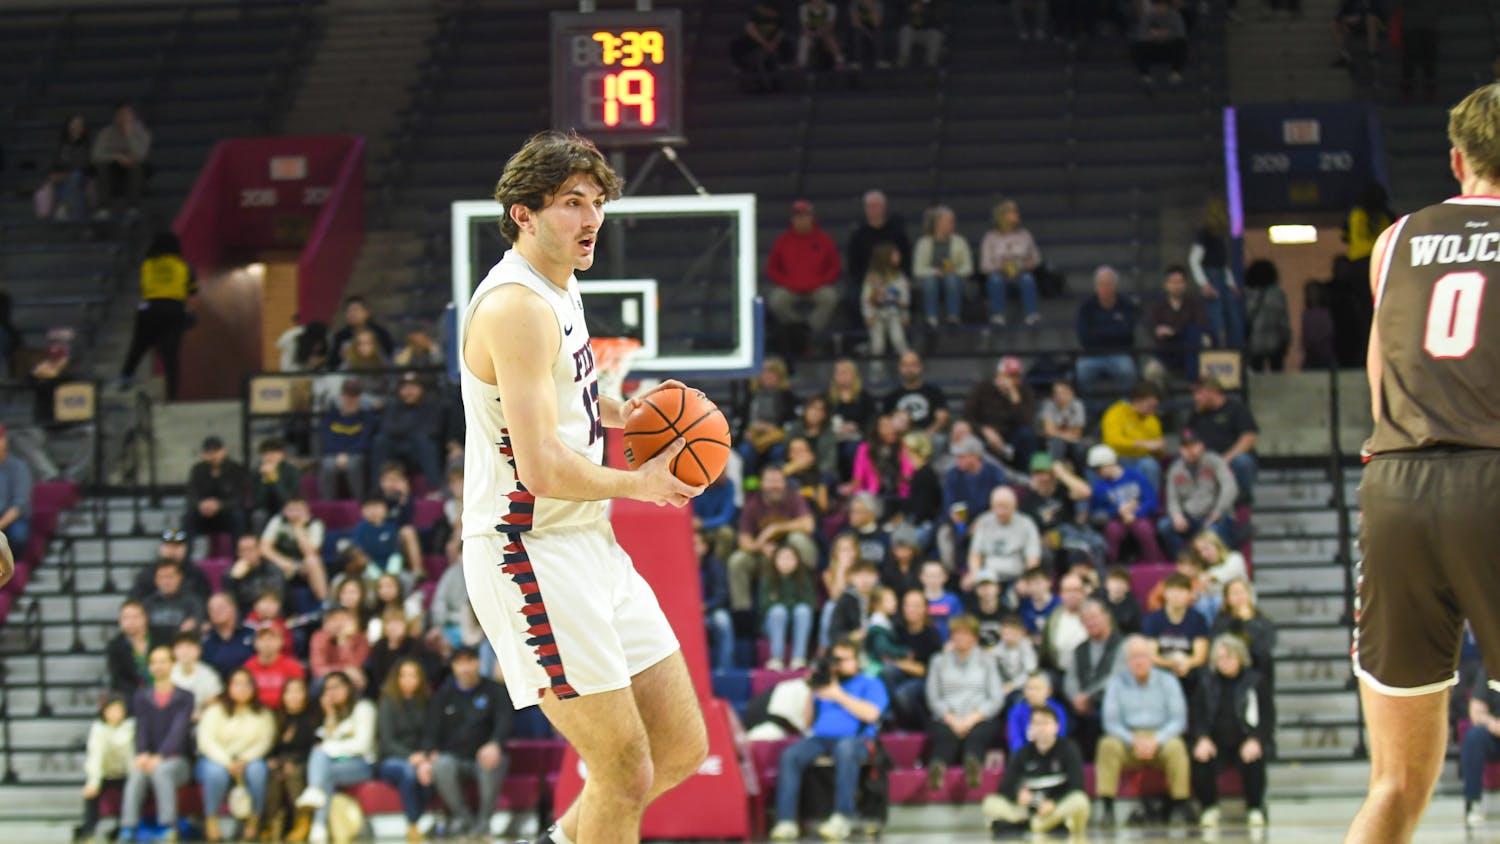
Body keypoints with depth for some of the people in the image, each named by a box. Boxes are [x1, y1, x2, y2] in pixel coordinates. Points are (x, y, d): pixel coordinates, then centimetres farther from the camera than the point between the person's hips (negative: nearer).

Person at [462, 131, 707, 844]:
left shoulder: (557, 287, 13)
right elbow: (541, 467, -25)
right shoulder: (517, 306, -19)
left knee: (683, 746, 11)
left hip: (588, 546, 10)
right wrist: (638, 484, -9)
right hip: (530, 552, -10)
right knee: (626, 771, -9)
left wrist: (622, 413, 14)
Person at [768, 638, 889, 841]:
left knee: (845, 748, -42)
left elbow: (871, 714, -3)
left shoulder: (870, 684, 17)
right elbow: (809, 721, 25)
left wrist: (839, 696, -2)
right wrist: (811, 693, 11)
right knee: (790, 755, -28)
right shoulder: (825, 683, 30)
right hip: (820, 739, 4)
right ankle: (786, 822, -35)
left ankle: (842, 817, -40)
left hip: (854, 739, -4)